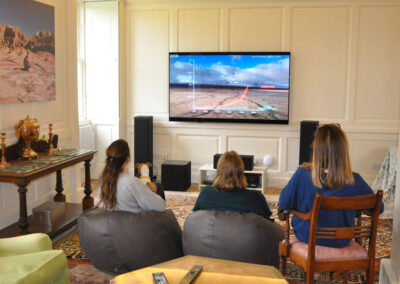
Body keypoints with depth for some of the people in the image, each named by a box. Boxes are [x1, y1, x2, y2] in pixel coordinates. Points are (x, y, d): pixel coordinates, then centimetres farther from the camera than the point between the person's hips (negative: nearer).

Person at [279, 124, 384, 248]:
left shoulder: (302, 175, -25)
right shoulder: (355, 181, -21)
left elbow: (283, 204, -11)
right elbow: (378, 208, -6)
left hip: (307, 237, -1)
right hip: (341, 241, 2)